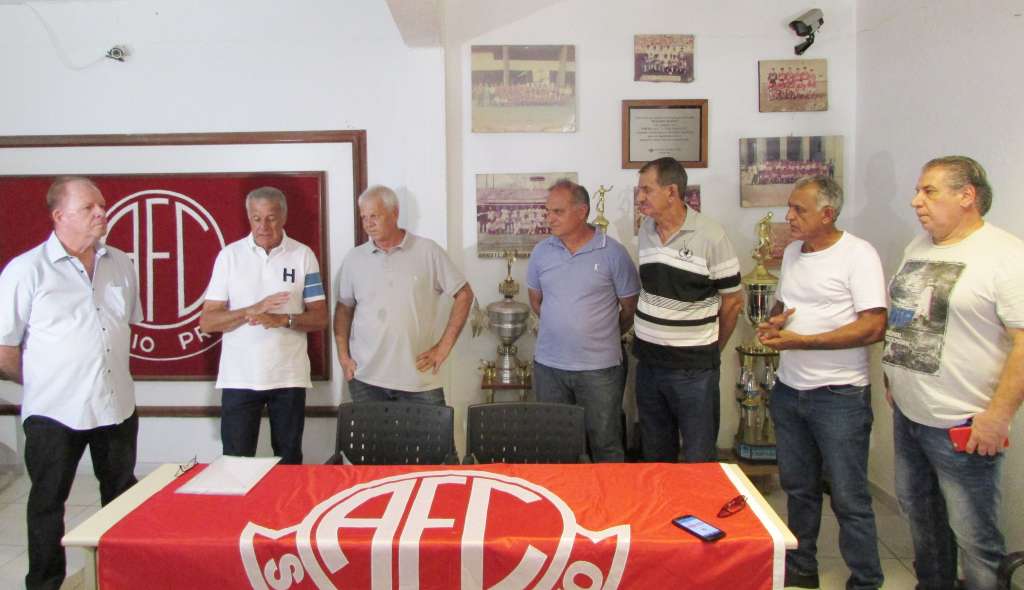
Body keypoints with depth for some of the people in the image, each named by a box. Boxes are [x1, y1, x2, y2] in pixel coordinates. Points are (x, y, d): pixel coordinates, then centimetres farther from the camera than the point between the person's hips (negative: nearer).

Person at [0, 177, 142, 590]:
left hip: (117, 406, 5)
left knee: (122, 497, 18)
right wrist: (43, 384, 1)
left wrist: (113, 371, 10)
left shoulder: (121, 265, 5)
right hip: (55, 412, -4)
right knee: (48, 502, 12)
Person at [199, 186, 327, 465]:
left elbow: (320, 317, 1)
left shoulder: (303, 255, 1)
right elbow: (207, 321, -1)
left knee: (289, 462, 11)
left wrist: (283, 319, -17)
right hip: (239, 378, 0)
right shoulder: (230, 255, 1)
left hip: (289, 377, 0)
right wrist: (252, 311, -16)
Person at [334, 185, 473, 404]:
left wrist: (444, 346, -2)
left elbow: (464, 294, 2)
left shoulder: (428, 252, -1)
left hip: (420, 379, -2)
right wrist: (343, 357, 5)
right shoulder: (353, 258, 7)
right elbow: (344, 309, 15)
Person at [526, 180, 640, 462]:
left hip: (599, 367, -3)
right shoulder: (541, 252, 3)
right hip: (548, 365, 3)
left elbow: (630, 308, 1)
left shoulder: (613, 253, -8)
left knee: (605, 446, 7)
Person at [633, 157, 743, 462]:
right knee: (655, 454, 18)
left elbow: (732, 300, -5)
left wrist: (712, 349, 4)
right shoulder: (646, 230, 5)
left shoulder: (710, 236, -12)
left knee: (699, 459, 5)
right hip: (648, 362, 6)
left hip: (694, 368, -5)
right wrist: (650, 338, 13)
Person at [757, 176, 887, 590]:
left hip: (839, 395, -7)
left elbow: (874, 327, -19)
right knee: (798, 488, 17)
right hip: (788, 389, 7)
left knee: (849, 497, 3)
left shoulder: (858, 254, -13)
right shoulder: (792, 252, 9)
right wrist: (774, 323, -2)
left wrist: (801, 341, -21)